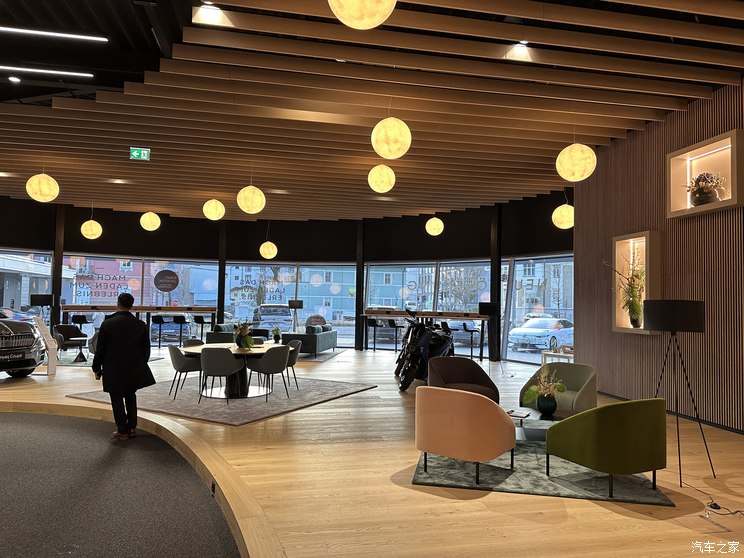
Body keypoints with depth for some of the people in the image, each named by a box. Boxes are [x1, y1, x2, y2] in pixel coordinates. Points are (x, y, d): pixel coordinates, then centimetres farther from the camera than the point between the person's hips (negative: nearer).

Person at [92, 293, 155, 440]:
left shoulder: (107, 324, -11)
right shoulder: (141, 325, -5)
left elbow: (100, 349, -6)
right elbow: (146, 349, 2)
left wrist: (97, 368, 5)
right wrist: (141, 365, 16)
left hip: (113, 370, -2)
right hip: (134, 369, 3)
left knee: (117, 400, 8)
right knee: (130, 396, 19)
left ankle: (122, 431, 14)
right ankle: (132, 427, 21)